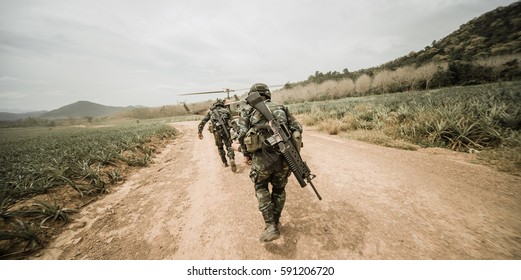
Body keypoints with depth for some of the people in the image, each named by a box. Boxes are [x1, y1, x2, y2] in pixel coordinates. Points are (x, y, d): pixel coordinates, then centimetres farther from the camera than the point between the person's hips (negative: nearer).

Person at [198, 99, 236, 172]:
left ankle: (225, 163, 26)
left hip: (216, 131, 1)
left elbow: (202, 122, 11)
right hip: (226, 130, -1)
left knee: (220, 147, 20)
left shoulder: (210, 111, 20)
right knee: (229, 146, 7)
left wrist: (199, 132, 10)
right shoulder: (226, 110, 19)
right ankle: (232, 159, -18)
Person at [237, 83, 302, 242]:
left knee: (261, 188, 21)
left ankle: (271, 227, 16)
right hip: (284, 157, 3)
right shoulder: (281, 108, 16)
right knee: (279, 189, 24)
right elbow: (297, 128, 9)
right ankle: (275, 223, 39)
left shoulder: (248, 111, 9)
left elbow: (242, 135, -4)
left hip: (262, 157, -2)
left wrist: (247, 154, 11)